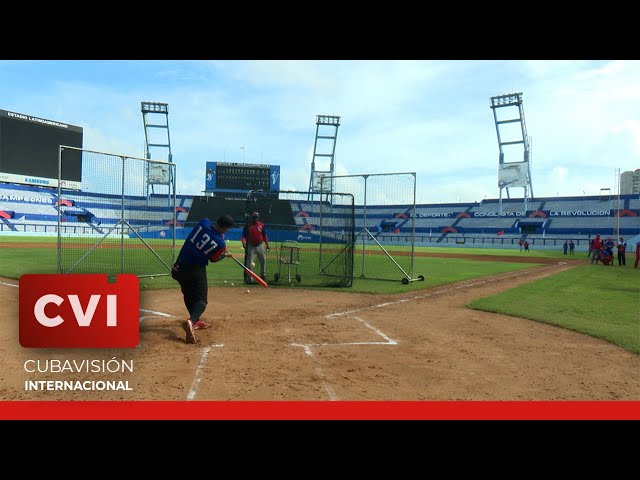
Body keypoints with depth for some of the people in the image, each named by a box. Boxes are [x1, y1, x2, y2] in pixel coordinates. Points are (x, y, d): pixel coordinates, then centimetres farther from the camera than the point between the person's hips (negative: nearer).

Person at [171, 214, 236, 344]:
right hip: (196, 270, -5)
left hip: (180, 267, 6)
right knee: (201, 299, 1)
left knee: (189, 295, 24)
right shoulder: (221, 243, -15)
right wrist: (225, 255, 21)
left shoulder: (203, 222, -7)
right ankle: (191, 321, -26)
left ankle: (196, 321, 33)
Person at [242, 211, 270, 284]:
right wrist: (244, 242, -26)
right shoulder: (247, 225, -5)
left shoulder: (261, 225, 3)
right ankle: (249, 278, 1)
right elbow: (244, 236, -7)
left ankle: (262, 275, 19)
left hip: (259, 245, 3)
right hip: (250, 246, -3)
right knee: (249, 262, -5)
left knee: (263, 260, 4)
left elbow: (264, 235, 9)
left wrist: (267, 244, 2)